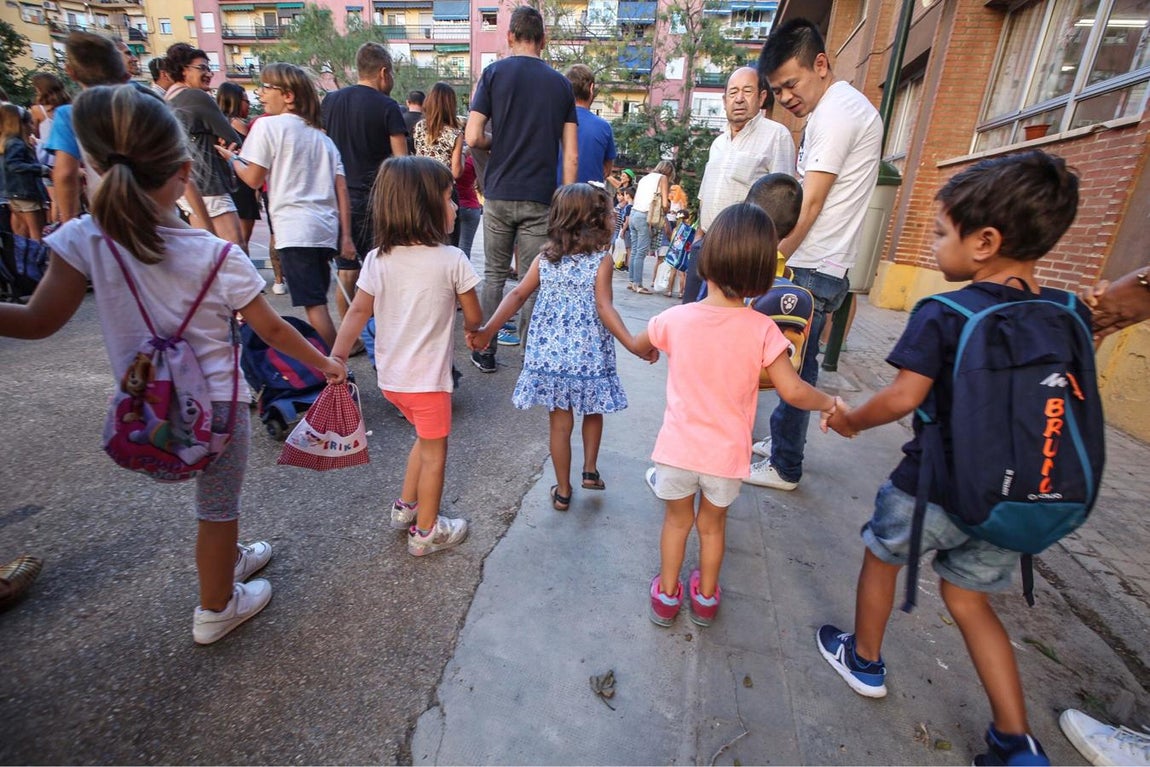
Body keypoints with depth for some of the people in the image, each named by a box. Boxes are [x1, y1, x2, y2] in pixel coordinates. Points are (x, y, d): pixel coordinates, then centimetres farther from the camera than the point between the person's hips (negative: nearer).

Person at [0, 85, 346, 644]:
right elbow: (273, 331, -11)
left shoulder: (84, 240, -12)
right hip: (214, 405, -4)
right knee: (218, 509, 15)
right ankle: (217, 608, 35)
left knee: (214, 498, 28)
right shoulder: (218, 256, -19)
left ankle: (225, 559, 52)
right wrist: (324, 364, 3)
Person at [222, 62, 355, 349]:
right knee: (318, 300, 15)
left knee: (314, 304, -6)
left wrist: (232, 158, 20)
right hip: (326, 228, 7)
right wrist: (346, 236, 11)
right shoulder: (321, 135, 18)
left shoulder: (268, 125, 1)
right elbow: (341, 190, 11)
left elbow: (253, 178, 1)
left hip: (295, 229, -7)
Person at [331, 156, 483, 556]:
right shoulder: (452, 260, -13)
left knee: (426, 438, 27)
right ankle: (426, 532, 27)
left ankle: (405, 507, 39)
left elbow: (357, 313, -2)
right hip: (428, 377, -5)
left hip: (389, 376, 6)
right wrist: (471, 328, 16)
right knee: (434, 451, 12)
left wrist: (334, 361, 2)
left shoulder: (377, 259, -2)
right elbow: (474, 318, -6)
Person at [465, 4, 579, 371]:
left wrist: (497, 143, 15)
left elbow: (473, 137, -6)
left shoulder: (494, 72, 2)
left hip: (499, 193, 0)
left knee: (494, 274, 12)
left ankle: (486, 352, 17)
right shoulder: (561, 83, 8)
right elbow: (571, 155, 2)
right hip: (541, 199, 1)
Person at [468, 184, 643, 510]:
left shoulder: (545, 257, 1)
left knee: (560, 423, 12)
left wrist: (487, 331, -4)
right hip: (589, 355, -2)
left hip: (550, 352, 3)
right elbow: (604, 308, -19)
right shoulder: (601, 259, -9)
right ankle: (590, 470, 29)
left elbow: (517, 295, -4)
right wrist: (633, 344, -20)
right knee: (592, 412, 24)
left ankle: (563, 491, 23)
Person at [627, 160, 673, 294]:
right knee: (641, 252, -7)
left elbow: (635, 200, 16)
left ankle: (632, 281, 9)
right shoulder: (663, 178, 4)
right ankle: (638, 284, -8)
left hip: (634, 213, 7)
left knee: (634, 250, 8)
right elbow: (664, 203, -4)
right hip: (644, 216, -7)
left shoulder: (645, 177, 23)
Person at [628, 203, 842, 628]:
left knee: (677, 519, 23)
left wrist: (656, 347, 27)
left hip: (677, 448, 0)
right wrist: (831, 403, 1)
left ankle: (667, 595, 39)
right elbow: (793, 391, -18)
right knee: (712, 523, 24)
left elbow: (638, 346, 6)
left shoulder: (675, 318, -13)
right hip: (726, 454, 0)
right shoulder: (762, 329, -17)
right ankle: (706, 597, 44)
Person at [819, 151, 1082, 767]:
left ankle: (864, 660, 40)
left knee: (882, 557, 21)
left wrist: (851, 421, -6)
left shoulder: (941, 315, -20)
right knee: (968, 599, 23)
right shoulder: (1070, 315, -1)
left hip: (933, 488, -5)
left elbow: (902, 397, -21)